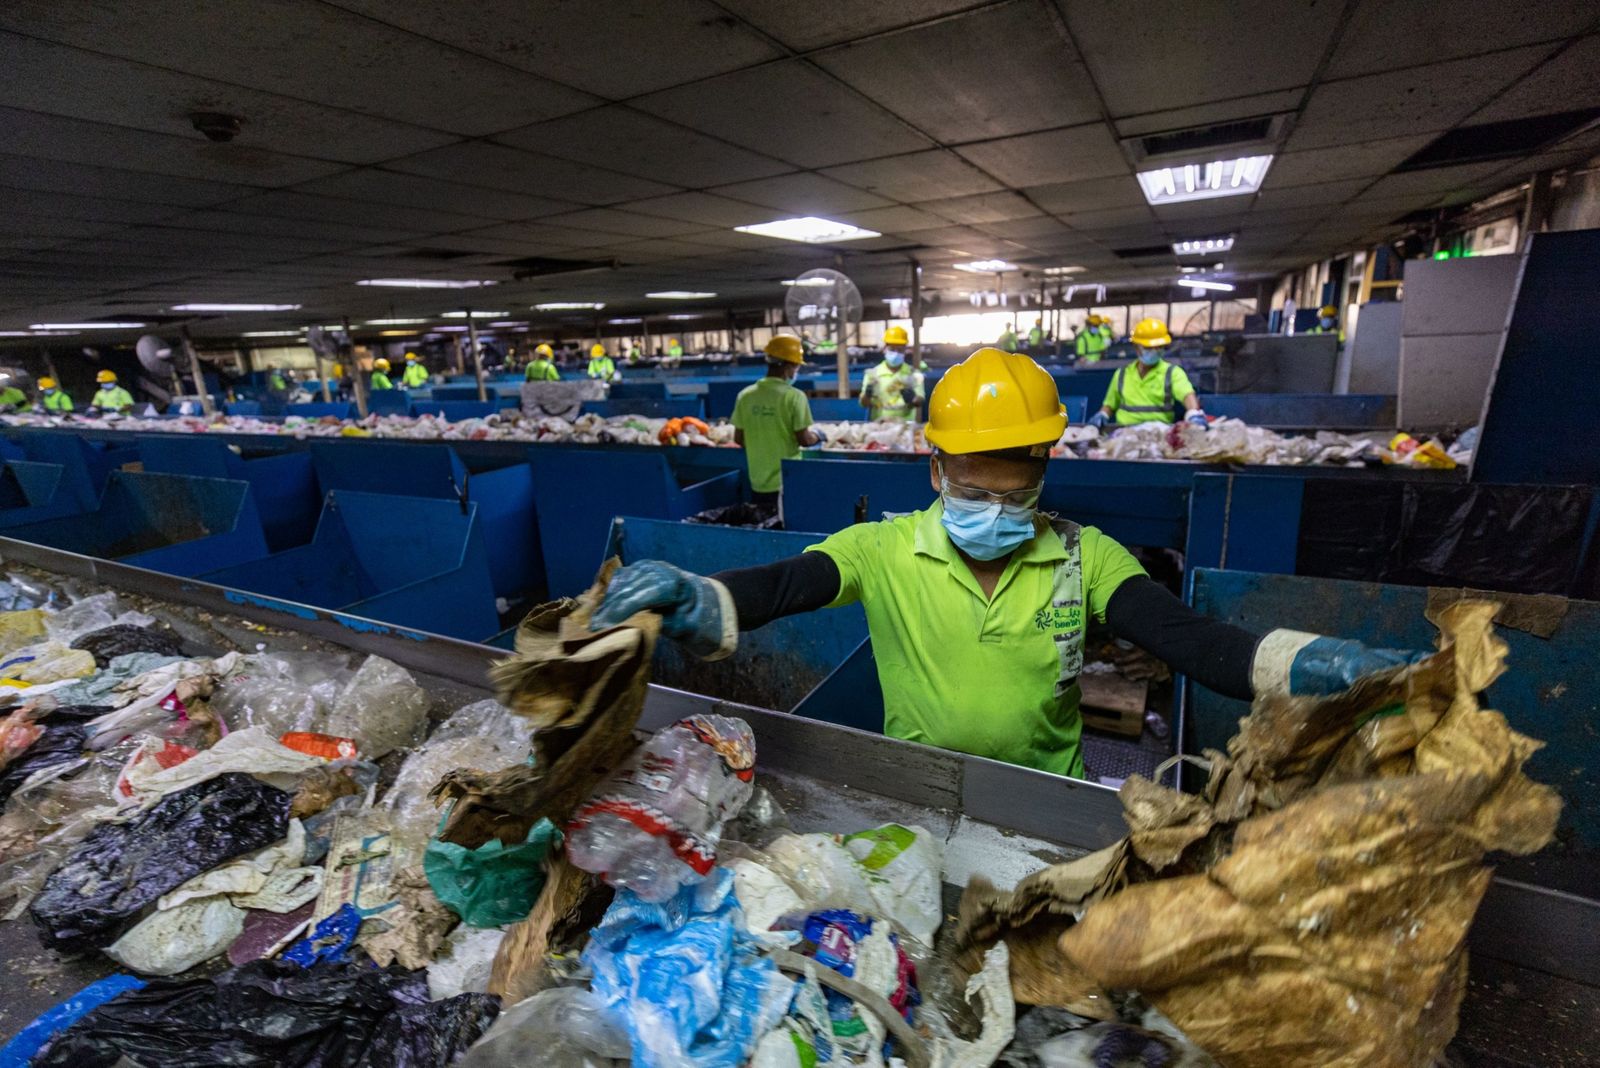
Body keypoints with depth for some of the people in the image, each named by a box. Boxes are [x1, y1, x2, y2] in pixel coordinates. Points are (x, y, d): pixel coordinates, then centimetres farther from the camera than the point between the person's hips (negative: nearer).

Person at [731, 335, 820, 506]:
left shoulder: (745, 395, -1)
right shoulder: (794, 396, -14)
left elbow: (738, 439, 5)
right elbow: (804, 439, -11)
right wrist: (817, 436, 11)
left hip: (759, 483, 4)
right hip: (788, 483, -4)